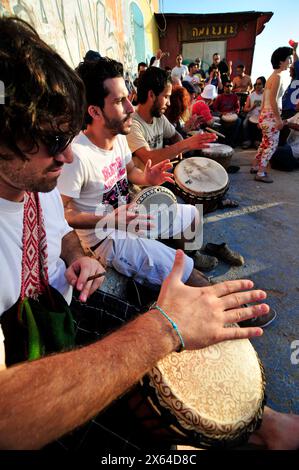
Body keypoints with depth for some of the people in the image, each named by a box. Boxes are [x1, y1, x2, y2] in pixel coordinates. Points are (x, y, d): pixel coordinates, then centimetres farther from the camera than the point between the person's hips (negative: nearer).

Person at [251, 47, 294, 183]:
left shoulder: (272, 77, 15)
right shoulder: (277, 77, -14)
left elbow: (265, 100, 17)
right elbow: (273, 100, -20)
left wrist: (262, 117, 21)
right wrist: (279, 119, -18)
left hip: (266, 115, 9)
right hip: (271, 116, -9)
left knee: (265, 143, 16)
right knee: (272, 144, -5)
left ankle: (255, 167, 24)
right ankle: (260, 173, -2)